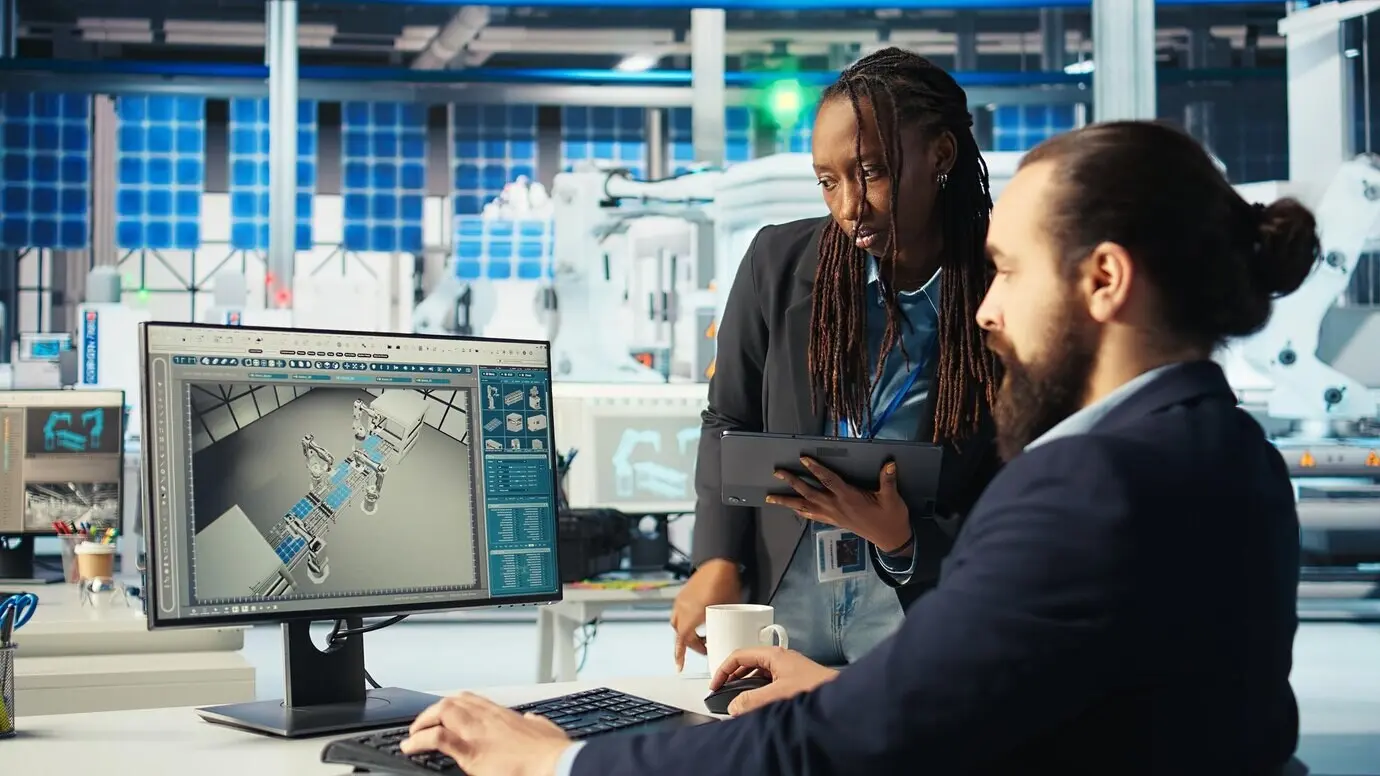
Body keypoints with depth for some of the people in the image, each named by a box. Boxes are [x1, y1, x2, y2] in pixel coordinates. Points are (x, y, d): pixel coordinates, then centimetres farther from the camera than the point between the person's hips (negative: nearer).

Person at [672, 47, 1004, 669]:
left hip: (921, 601, -2)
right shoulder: (780, 261, -3)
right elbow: (728, 420, 8)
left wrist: (902, 538, -24)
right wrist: (718, 561, -4)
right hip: (783, 599, 2)